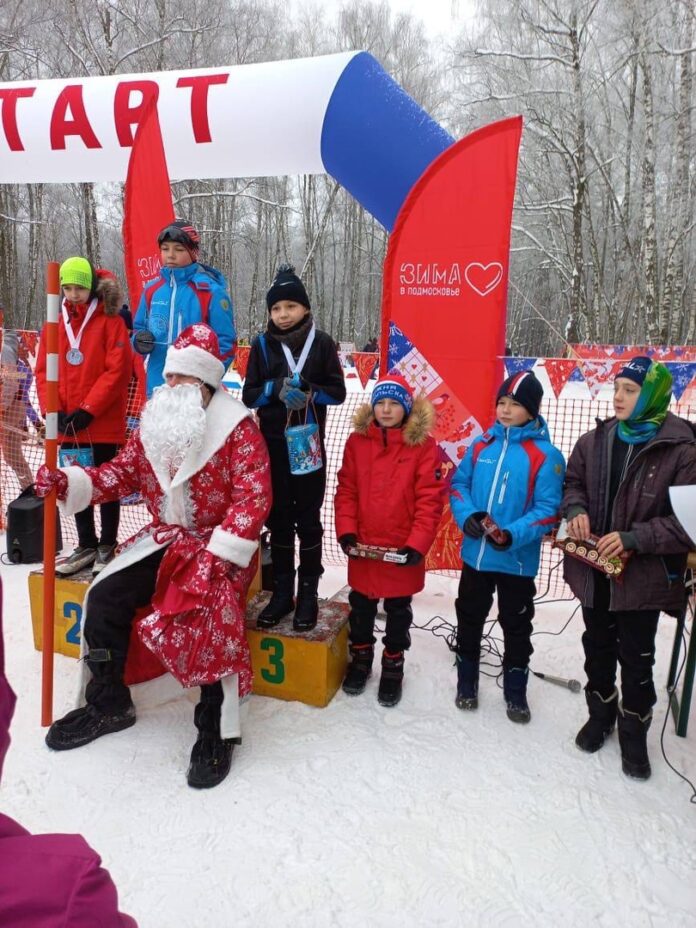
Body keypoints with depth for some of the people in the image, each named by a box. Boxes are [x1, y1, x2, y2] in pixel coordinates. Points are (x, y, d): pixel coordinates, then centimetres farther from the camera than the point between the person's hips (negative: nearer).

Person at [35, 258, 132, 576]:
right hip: (68, 424, 5)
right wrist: (53, 410, -6)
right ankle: (86, 546, 24)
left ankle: (107, 546, 18)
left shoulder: (110, 321, -6)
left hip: (104, 423, -5)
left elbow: (117, 370, -13)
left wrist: (88, 410, -16)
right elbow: (44, 371, 8)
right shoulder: (55, 325, 10)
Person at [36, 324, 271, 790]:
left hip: (218, 545, -6)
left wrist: (221, 554, -27)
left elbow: (253, 496, -20)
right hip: (165, 539, 7)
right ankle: (108, 703, 16)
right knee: (104, 596, -5)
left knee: (212, 617, -30)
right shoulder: (154, 423, 7)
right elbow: (123, 473, 8)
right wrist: (68, 481, -9)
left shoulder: (238, 427, -14)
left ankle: (217, 729, -11)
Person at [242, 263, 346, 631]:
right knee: (279, 519, 9)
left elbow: (338, 391, -1)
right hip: (273, 445, 2)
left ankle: (308, 593, 16)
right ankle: (282, 591, 21)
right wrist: (278, 388, -17)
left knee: (308, 520, 5)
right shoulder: (262, 344, 3)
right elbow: (249, 395, 1)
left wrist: (307, 390, -18)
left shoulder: (322, 342, 0)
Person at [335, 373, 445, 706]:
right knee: (360, 607, 19)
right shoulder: (357, 441, -1)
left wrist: (417, 543, -19)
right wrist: (346, 531, -10)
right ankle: (360, 658, 40)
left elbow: (430, 499, -12)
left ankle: (393, 667, 34)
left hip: (404, 550, -2)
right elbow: (346, 490, 1)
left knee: (398, 612, 15)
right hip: (362, 547, 3)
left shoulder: (423, 444, -10)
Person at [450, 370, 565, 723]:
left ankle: (516, 692, 34)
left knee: (516, 628, 13)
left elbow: (548, 509, -14)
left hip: (518, 559, -3)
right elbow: (458, 484, 7)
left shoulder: (546, 455, -11)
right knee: (469, 620, 18)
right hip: (475, 554, 4)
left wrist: (512, 535, -27)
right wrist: (466, 515, -12)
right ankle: (466, 682, 38)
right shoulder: (481, 445, 2)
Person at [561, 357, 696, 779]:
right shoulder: (595, 440, -1)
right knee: (598, 647, 20)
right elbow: (572, 481, 12)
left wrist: (634, 538, -24)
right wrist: (576, 509, -9)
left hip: (643, 575, -4)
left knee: (637, 658, 11)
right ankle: (600, 713, 43)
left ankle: (634, 731, 34)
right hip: (594, 569, 4)